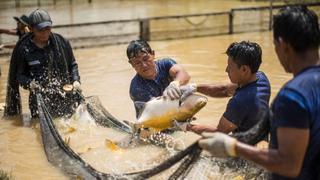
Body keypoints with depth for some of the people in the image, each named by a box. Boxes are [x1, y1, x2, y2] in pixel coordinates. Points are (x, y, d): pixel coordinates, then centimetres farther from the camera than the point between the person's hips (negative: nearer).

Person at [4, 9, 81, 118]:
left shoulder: (60, 42, 3)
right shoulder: (24, 49, -2)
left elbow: (72, 64, 14)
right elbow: (20, 75, 5)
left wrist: (76, 80, -2)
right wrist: (29, 83, -16)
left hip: (65, 96, 2)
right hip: (40, 99, -2)